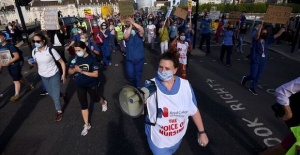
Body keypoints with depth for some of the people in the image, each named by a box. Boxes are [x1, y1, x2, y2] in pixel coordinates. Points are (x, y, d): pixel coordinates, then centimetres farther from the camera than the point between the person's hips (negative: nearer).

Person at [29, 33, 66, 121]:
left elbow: (62, 62, -13)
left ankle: (59, 111, 23)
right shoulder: (34, 51, -7)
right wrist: (32, 63, -4)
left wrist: (63, 74, -13)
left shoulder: (51, 50, -20)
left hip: (54, 75, -5)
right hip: (43, 76, 5)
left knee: (55, 94, 2)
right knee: (51, 93, 19)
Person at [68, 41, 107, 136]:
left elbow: (95, 74, -22)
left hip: (91, 84, -3)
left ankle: (104, 103, 59)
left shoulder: (91, 59, -18)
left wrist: (82, 71, -29)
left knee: (95, 98, 23)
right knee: (83, 105, 8)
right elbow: (70, 71, -1)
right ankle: (86, 125, 21)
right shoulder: (76, 59, -7)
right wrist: (75, 69, -24)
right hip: (80, 85, 3)